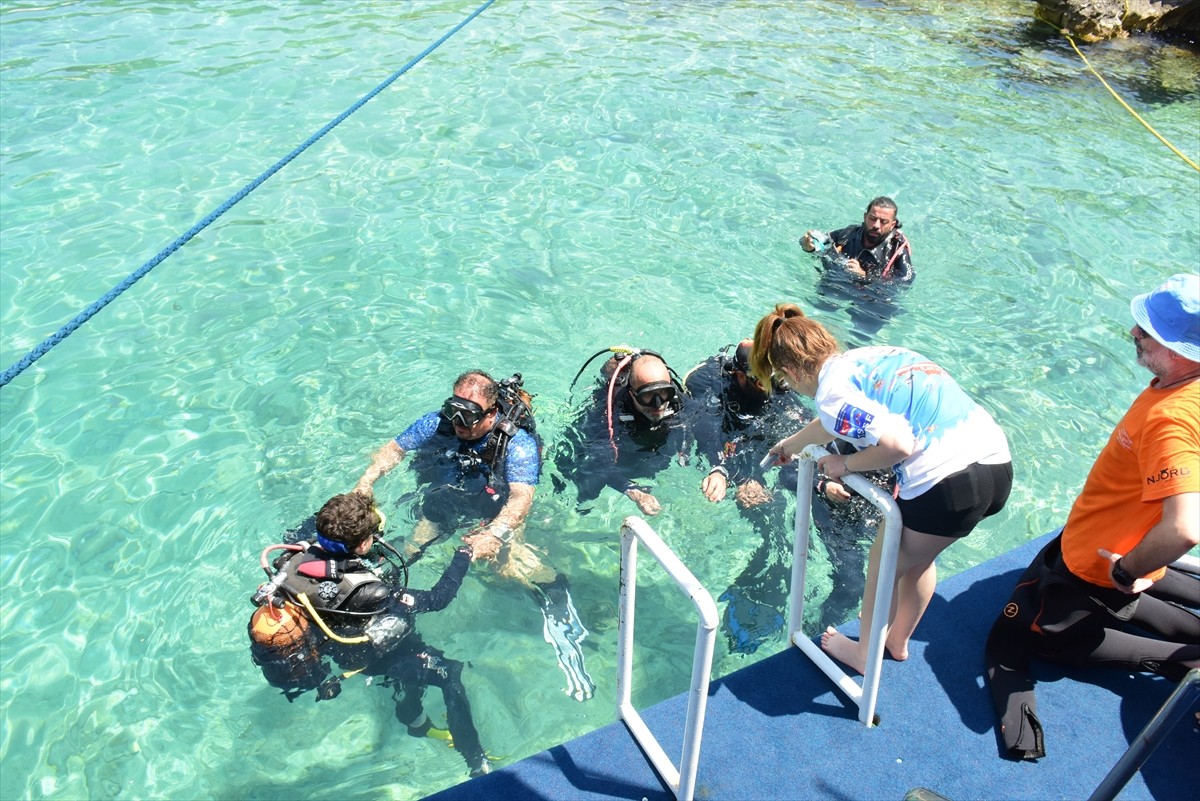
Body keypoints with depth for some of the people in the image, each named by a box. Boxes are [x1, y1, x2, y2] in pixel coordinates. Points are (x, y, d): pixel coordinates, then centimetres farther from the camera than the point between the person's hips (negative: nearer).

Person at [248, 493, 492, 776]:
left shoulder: (299, 557, -27)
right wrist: (464, 556, -16)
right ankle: (477, 764, 12)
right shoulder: (369, 594, -41)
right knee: (450, 673, 1)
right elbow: (438, 599, -28)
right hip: (363, 657, -6)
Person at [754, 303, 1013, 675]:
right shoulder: (863, 356, 18)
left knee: (884, 568, 18)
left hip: (947, 483, -9)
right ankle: (898, 641, 52)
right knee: (917, 558, 31)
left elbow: (897, 445, -22)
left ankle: (865, 653, 40)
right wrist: (790, 443, 55)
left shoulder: (832, 392, -9)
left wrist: (846, 464, -3)